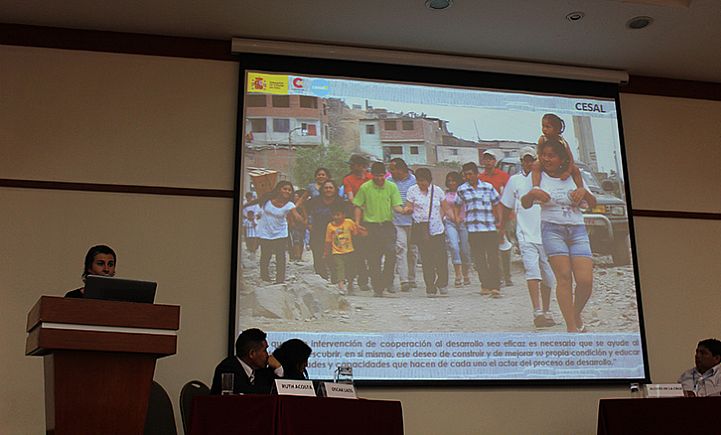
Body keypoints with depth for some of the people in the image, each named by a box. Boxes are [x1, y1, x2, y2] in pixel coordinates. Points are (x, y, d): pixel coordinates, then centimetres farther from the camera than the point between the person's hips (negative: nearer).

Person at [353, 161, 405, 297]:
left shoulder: (392, 187, 4)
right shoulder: (365, 188, 2)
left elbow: (396, 205, 1)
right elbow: (358, 206, 9)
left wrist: (403, 210, -21)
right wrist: (357, 222, -1)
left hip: (387, 225, 0)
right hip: (370, 226, 0)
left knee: (391, 252, -19)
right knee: (373, 259, 1)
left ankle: (388, 281, -2)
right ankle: (377, 288, 11)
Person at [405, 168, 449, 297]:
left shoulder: (437, 190, 8)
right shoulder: (412, 190, 4)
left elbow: (443, 207, 17)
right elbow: (410, 208, 2)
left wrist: (440, 219, 5)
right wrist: (407, 209, -20)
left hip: (437, 229, 1)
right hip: (421, 229, -1)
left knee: (441, 257, -5)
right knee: (426, 259, -2)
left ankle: (442, 283, 17)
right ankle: (430, 288, 6)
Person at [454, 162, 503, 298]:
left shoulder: (488, 187, 6)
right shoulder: (462, 190, 7)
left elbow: (496, 204, 12)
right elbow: (457, 206, 18)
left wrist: (500, 220, 5)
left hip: (490, 227, -1)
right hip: (473, 229, 1)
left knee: (493, 258, -5)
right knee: (479, 259, 5)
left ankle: (495, 287, -5)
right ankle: (485, 285, 15)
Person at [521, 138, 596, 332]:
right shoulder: (538, 177, 5)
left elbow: (592, 204, 15)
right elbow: (525, 204, -3)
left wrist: (584, 192, -6)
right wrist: (532, 193, -24)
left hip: (577, 230, 2)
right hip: (552, 229, -2)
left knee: (585, 280, -11)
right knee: (564, 277, -16)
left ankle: (577, 315, 17)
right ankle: (571, 327, -12)